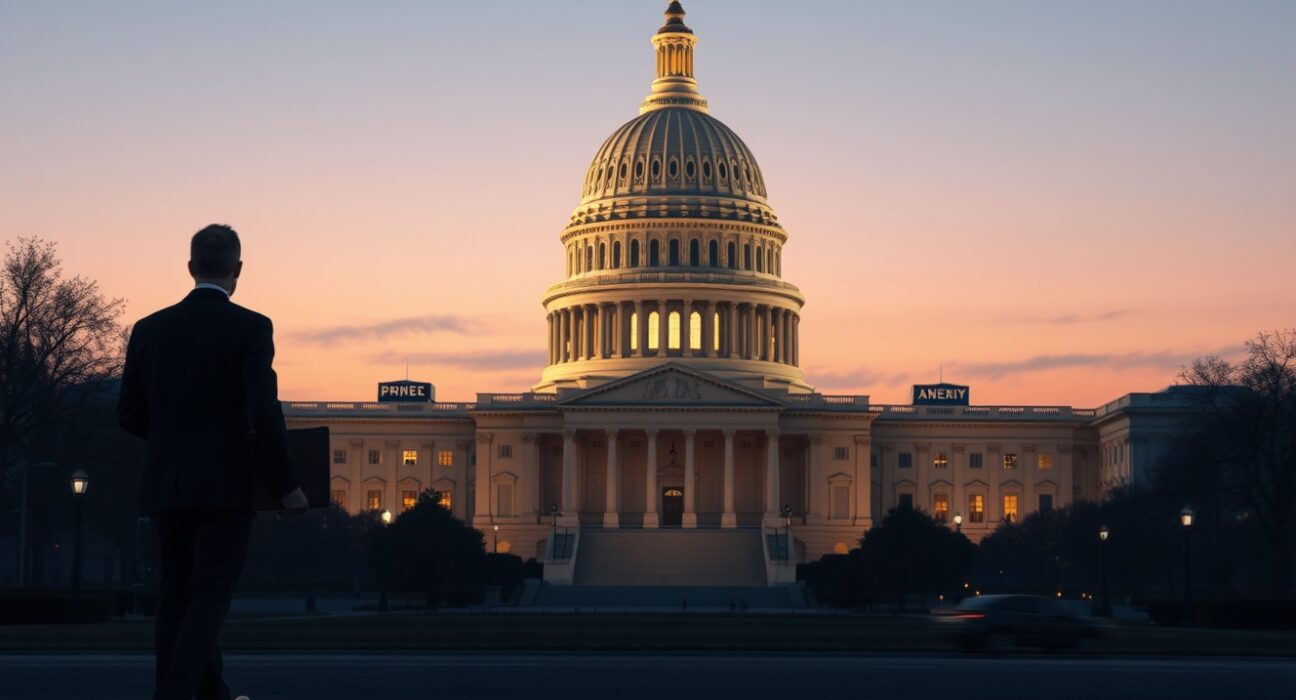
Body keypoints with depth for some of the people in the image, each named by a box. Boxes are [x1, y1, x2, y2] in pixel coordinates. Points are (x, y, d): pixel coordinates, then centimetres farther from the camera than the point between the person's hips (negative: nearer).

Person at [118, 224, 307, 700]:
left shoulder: (149, 329, 6)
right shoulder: (250, 328, -7)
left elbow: (130, 415, 8)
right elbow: (264, 412, -15)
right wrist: (287, 485, -7)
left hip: (165, 484, 5)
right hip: (226, 485, -4)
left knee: (178, 595, 14)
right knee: (210, 596, -3)